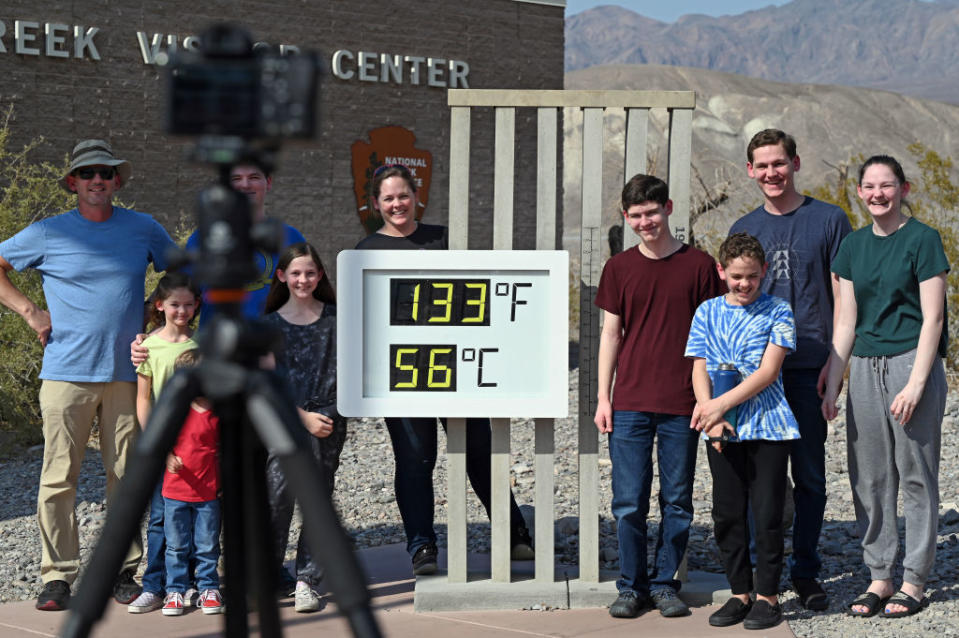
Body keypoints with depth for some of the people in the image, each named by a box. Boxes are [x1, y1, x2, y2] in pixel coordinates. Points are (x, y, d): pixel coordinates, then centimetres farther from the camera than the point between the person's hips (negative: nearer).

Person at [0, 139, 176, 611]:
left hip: (125, 372, 2)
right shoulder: (48, 233, 3)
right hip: (67, 372, -2)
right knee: (59, 476, -3)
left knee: (126, 474, 4)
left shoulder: (144, 230, 9)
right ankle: (57, 575, 4)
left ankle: (124, 571, 14)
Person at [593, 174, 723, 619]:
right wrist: (603, 397, 4)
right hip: (629, 403, 1)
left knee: (677, 501, 5)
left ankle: (665, 583, 17)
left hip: (681, 405, -1)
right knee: (629, 502, 1)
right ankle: (630, 586, 13)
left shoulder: (698, 265, 2)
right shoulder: (619, 267, 6)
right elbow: (610, 333, 9)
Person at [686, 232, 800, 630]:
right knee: (727, 514, 6)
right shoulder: (707, 313, 8)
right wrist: (711, 418, -11)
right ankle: (739, 593, 17)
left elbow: (768, 372, -8)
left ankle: (767, 595, 9)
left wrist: (721, 404, -15)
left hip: (768, 426, -3)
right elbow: (699, 371, 5)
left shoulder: (777, 311, 0)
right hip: (722, 432, 3)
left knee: (767, 514, -1)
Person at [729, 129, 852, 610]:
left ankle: (805, 572, 14)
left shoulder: (829, 220, 2)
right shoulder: (743, 229, 11)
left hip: (808, 368, -2)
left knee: (809, 475, 3)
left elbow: (842, 296, 2)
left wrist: (836, 360, -6)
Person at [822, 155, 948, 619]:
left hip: (912, 366, -6)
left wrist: (915, 384, -15)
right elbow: (846, 322, 13)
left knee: (915, 476, 0)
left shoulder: (922, 240, -5)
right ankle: (879, 578, 15)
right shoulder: (854, 246, 11)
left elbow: (932, 319, -8)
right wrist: (832, 387, 8)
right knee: (869, 478, 7)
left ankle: (913, 583, 7)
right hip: (864, 368, 6)